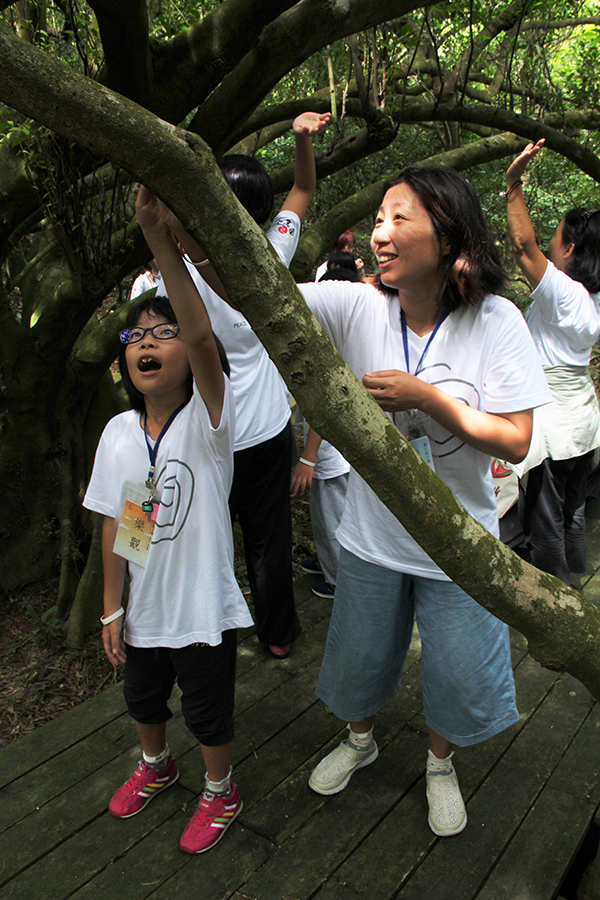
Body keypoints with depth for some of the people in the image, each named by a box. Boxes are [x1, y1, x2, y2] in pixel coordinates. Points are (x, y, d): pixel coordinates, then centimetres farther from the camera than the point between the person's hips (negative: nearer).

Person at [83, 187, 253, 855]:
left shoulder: (206, 420, -22)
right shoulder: (118, 433, -7)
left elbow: (202, 338, -41)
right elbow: (114, 523, 0)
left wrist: (162, 241, -51)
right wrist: (112, 608, 3)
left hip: (204, 610, -5)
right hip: (144, 608, 5)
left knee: (208, 711, 16)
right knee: (141, 697, 28)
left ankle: (220, 792, 47)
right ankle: (156, 767, 60)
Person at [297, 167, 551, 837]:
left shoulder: (495, 321, -16)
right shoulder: (359, 308, -13)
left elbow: (515, 441, -16)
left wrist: (426, 397, -26)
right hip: (370, 537, 2)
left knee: (457, 675, 16)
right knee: (359, 657, 22)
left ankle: (440, 763, 51)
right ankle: (360, 740, 56)